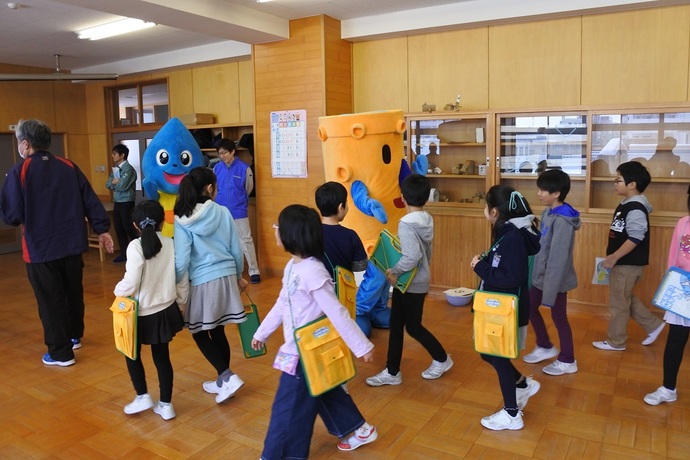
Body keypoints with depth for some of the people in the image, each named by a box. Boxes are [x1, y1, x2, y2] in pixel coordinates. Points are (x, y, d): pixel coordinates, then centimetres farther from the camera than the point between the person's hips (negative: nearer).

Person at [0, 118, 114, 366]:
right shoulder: (68, 166, 2)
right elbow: (91, 201, 1)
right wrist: (102, 229, 7)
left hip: (40, 248, -5)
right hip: (72, 244, 5)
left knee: (50, 300, 7)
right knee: (74, 293, 21)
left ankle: (60, 353, 14)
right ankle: (74, 336, 38)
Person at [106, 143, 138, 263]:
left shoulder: (128, 169, -13)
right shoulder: (115, 169, 13)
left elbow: (122, 186, -21)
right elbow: (108, 184, 9)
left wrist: (113, 183, -2)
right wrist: (114, 182, -12)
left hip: (126, 203, -8)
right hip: (117, 202, 8)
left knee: (128, 228, -4)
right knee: (119, 229, 11)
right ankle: (124, 254, 19)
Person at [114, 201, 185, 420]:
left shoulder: (135, 246, -17)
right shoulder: (171, 244, -5)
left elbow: (131, 283, -20)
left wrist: (117, 290, 2)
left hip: (142, 313, -4)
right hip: (165, 311, 4)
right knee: (162, 357, 16)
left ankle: (142, 396, 22)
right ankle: (166, 404, 22)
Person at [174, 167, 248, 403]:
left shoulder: (182, 220, -9)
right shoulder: (223, 212, -2)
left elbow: (181, 261, -11)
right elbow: (236, 250, 5)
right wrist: (238, 276, 20)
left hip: (202, 282, -3)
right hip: (226, 277, 3)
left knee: (200, 333, 12)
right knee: (217, 331, 15)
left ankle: (228, 377, 1)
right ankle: (222, 381, 25)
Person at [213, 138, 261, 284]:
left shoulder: (244, 168, -11)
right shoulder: (217, 168, -2)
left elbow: (248, 188, 3)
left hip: (239, 212, -4)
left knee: (246, 241, 0)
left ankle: (254, 271, 7)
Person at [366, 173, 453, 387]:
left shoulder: (406, 224, -23)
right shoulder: (427, 220, 3)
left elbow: (412, 256, -32)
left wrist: (394, 271, -19)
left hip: (411, 284, -9)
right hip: (417, 281, 9)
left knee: (413, 327, 10)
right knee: (396, 326, 13)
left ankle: (442, 359, 31)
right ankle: (392, 372, 22)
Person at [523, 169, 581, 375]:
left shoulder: (562, 221, -25)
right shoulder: (547, 213, 3)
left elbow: (558, 259, -25)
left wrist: (550, 290, -23)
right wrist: (539, 277, 15)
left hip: (556, 279, -9)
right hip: (540, 276, 9)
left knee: (558, 317, 7)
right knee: (530, 308, 19)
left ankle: (567, 361, 28)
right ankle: (545, 347, 39)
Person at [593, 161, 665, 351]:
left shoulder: (635, 209, -21)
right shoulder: (626, 205, 10)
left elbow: (635, 238, -26)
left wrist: (614, 257, -23)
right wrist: (613, 257, 17)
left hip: (628, 264, -10)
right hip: (623, 262, 10)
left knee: (618, 302, 2)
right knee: (625, 299, 22)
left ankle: (615, 341, 16)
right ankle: (653, 325, 34)